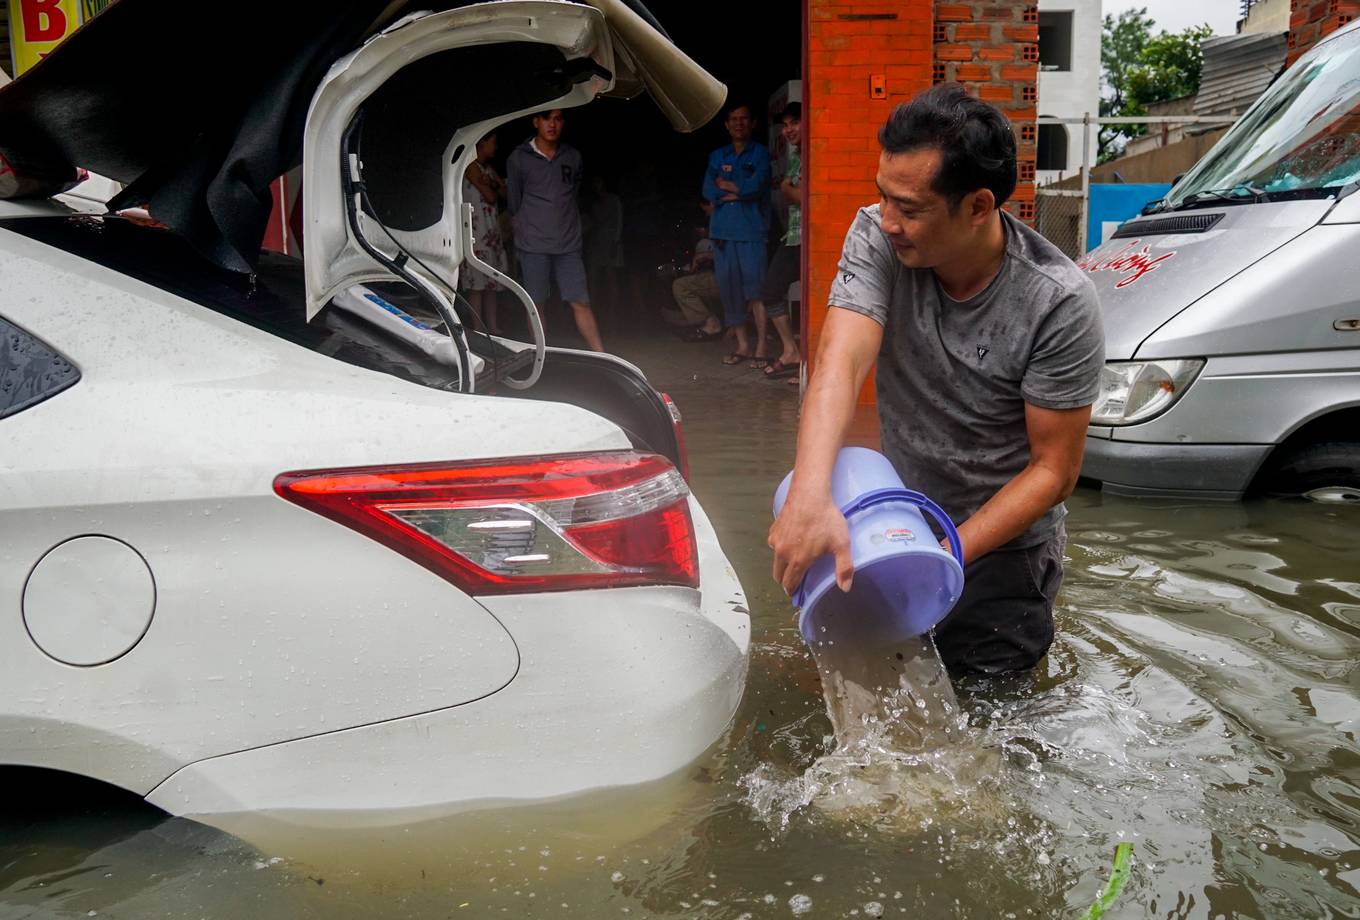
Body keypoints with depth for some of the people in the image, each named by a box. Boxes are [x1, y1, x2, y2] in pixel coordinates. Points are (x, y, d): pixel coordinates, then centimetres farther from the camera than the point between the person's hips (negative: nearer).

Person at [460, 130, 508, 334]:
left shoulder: (489, 168, 20)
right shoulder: (471, 166, -7)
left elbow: (504, 192, 10)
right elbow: (490, 196, -12)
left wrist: (491, 184, -8)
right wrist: (492, 186, 9)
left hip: (492, 232, 9)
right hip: (476, 232, -8)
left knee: (492, 282, 7)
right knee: (477, 282, -8)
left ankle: (492, 327, 11)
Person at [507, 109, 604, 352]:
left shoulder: (573, 157, 7)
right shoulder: (519, 158, 1)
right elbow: (515, 203, 9)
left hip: (568, 244, 2)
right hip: (533, 246, -1)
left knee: (580, 303, -3)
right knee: (536, 305, 3)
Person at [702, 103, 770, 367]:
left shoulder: (760, 153, 6)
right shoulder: (717, 156, 17)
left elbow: (756, 186, -10)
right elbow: (708, 191, 4)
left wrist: (726, 184, 1)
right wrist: (740, 190, -5)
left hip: (752, 231, -4)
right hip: (723, 231, 4)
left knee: (755, 290, -9)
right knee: (728, 288, 3)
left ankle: (761, 347, -6)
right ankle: (742, 345, 12)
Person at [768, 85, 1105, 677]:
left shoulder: (1060, 303, -24)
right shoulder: (876, 238, -17)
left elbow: (1053, 470, -18)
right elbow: (841, 362, -31)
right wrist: (810, 496, -48)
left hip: (1004, 543, -3)